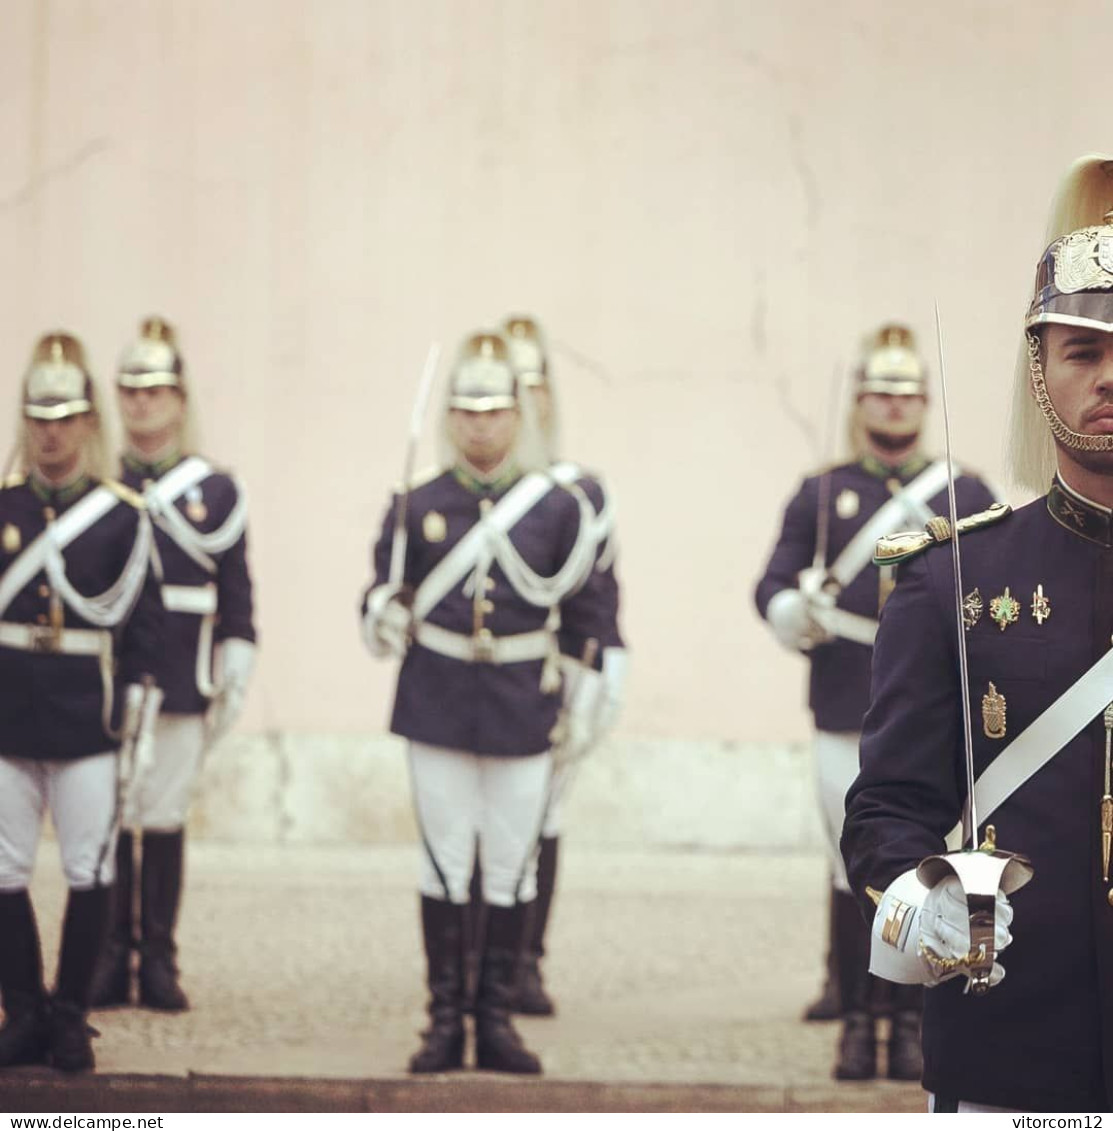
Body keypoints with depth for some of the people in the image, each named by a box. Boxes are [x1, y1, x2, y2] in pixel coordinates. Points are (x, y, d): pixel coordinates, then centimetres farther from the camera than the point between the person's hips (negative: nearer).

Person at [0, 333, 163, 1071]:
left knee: (90, 873, 2)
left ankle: (70, 1019, 12)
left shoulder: (122, 515, 1)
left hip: (89, 723, -1)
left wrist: (138, 726, -1)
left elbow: (144, 627, 2)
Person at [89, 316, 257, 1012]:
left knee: (166, 818, 2)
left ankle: (159, 962, 9)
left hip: (181, 682, 0)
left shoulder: (216, 492, 6)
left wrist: (235, 679, 1)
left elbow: (236, 594, 6)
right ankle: (112, 961, 7)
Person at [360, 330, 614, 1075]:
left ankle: (497, 1018, 12)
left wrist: (585, 701, 4)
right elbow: (387, 595, 7)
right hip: (439, 707, 0)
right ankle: (446, 1020, 9)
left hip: (524, 712, 0)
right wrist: (383, 623, -16)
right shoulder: (418, 506, 3)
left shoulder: (560, 506, 2)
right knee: (446, 865, 3)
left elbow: (587, 613, 6)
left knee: (513, 866, 3)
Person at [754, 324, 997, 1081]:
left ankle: (911, 1026, 5)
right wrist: (795, 614, -17)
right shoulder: (821, 494, 10)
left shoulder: (967, 496, 10)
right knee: (853, 873, 1)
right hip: (846, 717, 0)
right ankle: (857, 1023, 7)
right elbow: (775, 585, 5)